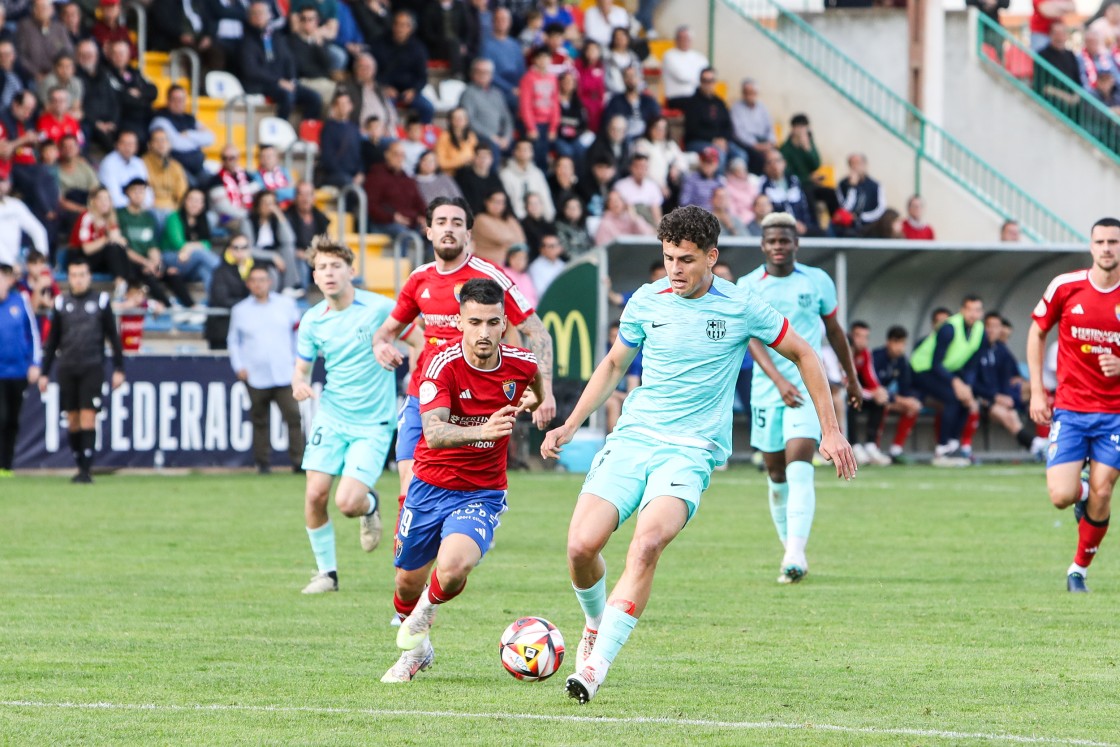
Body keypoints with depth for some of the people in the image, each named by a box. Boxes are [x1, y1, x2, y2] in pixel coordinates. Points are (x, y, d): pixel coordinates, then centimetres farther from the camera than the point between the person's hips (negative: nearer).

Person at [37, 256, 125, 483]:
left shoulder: (101, 301, 4)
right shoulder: (61, 303, 10)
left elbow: (113, 337, 7)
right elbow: (52, 341, 14)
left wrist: (119, 369, 1)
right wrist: (44, 373, 11)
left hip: (92, 368, -3)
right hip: (67, 368, 3)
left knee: (88, 416, -10)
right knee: (72, 419, 4)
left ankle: (86, 470, -12)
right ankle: (80, 465, 16)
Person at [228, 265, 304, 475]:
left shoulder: (286, 305, 9)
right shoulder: (240, 310, 10)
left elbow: (298, 332, 18)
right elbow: (233, 341, 16)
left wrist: (298, 359, 10)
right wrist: (238, 367, 4)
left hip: (284, 376, -1)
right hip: (255, 377, 1)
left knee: (293, 416, -12)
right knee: (260, 421, 3)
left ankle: (298, 461, -12)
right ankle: (263, 463, 10)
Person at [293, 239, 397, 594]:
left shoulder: (379, 308, -12)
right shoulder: (312, 321, 0)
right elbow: (302, 368, 10)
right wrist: (299, 384, -11)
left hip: (373, 423, -4)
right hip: (330, 417, 4)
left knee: (348, 503, -15)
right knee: (315, 495, -8)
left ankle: (370, 505, 23)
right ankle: (326, 571, 11)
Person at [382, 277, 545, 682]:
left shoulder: (520, 363, -11)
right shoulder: (442, 365, -21)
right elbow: (433, 433, -37)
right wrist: (481, 431, -51)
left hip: (483, 493, 0)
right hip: (430, 485, 0)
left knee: (453, 568, -27)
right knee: (408, 582, 12)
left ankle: (428, 611, 10)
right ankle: (415, 652, 45)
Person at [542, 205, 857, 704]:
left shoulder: (740, 308, -2)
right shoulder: (646, 302, 5)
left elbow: (803, 355, 11)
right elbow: (614, 364, 23)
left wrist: (831, 431, 10)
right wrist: (570, 425, 15)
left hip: (691, 451, -3)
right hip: (632, 438, 3)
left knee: (648, 543, -29)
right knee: (581, 545, -15)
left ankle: (597, 664, -31)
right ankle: (596, 623, 19)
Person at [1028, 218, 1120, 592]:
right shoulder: (1065, 287, -4)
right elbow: (1037, 333, 10)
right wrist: (1036, 391, 4)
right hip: (1069, 408, 0)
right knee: (1061, 497, -12)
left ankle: (1079, 570, 16)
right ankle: (1080, 491, 26)